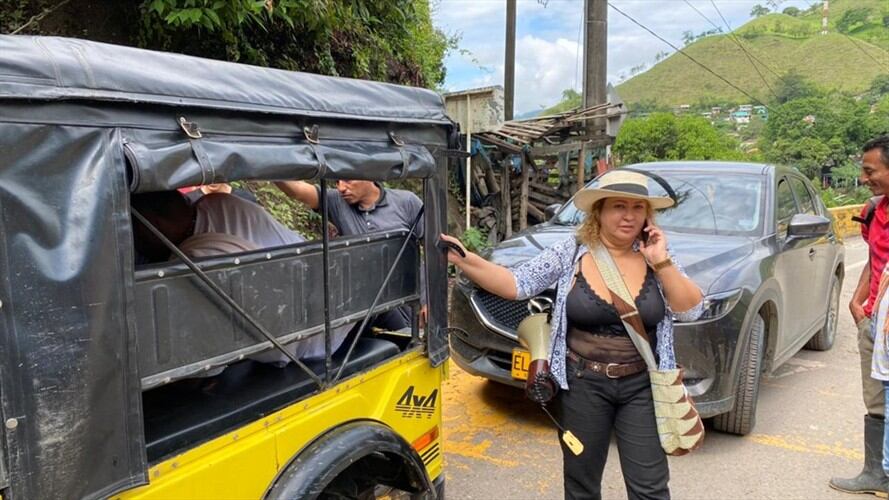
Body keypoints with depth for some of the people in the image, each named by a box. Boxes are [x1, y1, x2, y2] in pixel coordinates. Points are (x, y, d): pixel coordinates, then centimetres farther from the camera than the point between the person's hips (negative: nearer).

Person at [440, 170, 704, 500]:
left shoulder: (655, 255, -3)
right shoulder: (570, 253, -6)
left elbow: (691, 311, -7)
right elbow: (516, 285, -9)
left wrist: (661, 263, -18)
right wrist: (463, 259, -21)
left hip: (642, 387, 1)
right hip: (582, 385, 0)